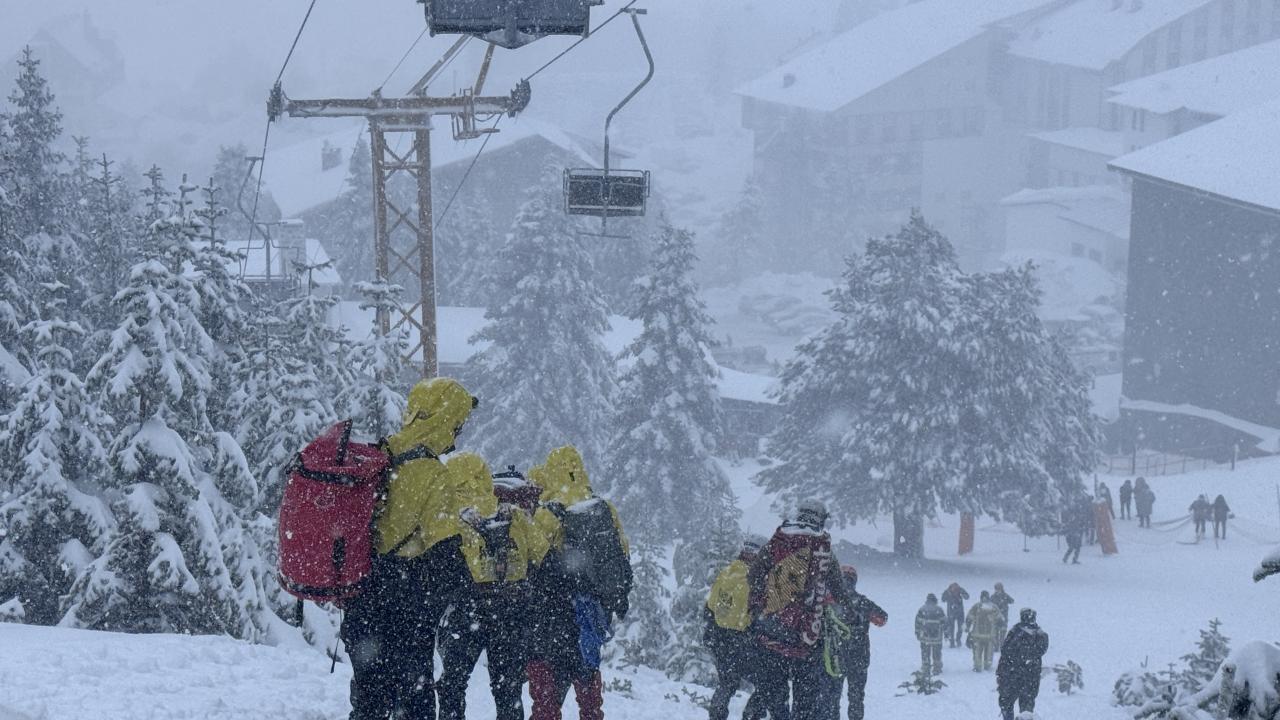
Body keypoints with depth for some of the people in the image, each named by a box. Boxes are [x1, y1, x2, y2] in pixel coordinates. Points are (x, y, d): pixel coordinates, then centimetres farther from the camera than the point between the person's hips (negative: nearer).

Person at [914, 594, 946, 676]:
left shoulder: (921, 609, -2)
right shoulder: (939, 609, -4)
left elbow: (917, 623, 2)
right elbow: (944, 622, -1)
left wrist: (917, 633, 12)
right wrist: (946, 632, 9)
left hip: (924, 636, 0)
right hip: (937, 636, 0)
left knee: (925, 654, 7)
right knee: (937, 654, 10)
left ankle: (925, 670, 5)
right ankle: (936, 670, 13)